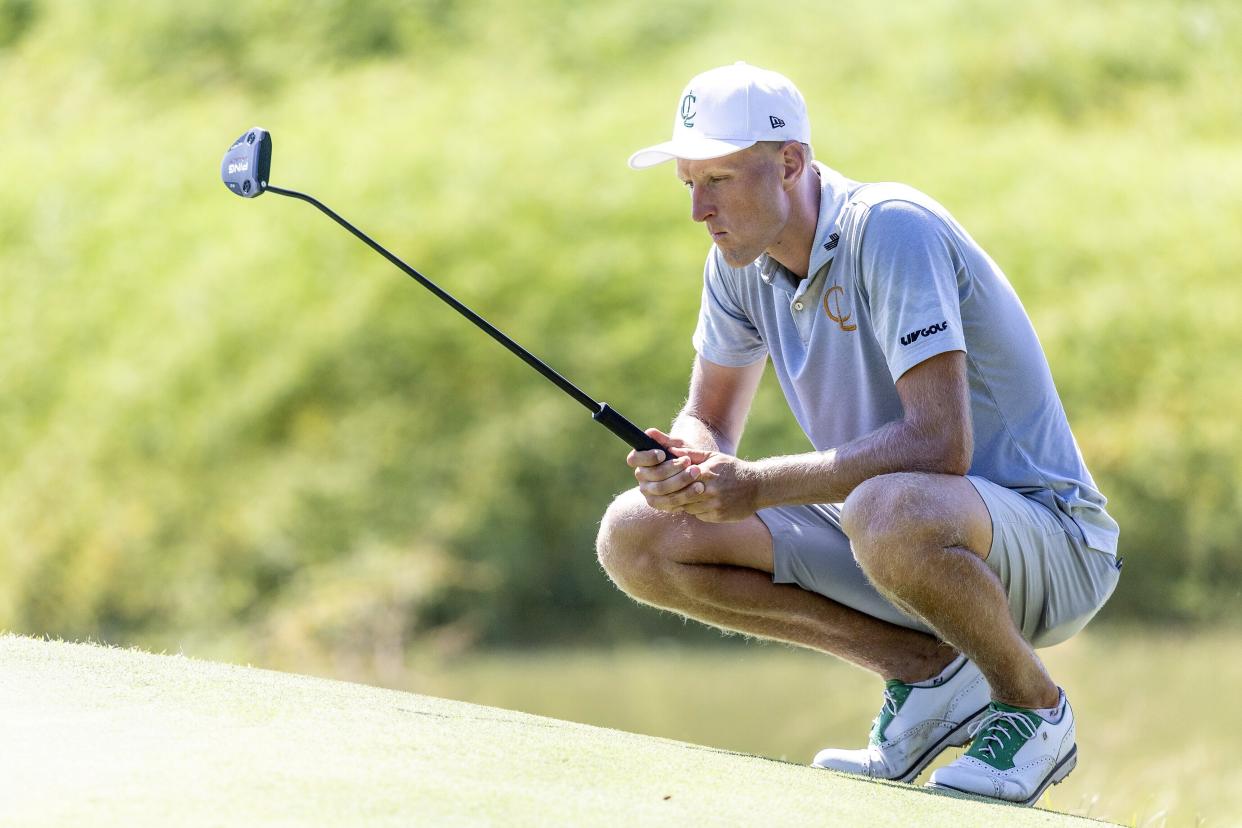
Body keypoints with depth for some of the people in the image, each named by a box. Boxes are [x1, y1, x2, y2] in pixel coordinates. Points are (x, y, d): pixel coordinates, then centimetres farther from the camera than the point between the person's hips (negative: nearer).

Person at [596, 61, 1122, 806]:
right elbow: (710, 420, 12)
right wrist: (687, 465, -13)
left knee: (891, 511, -42)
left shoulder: (891, 230, -23)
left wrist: (757, 487, -29)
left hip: (1043, 536, -8)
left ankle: (1034, 706, -12)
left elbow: (939, 443, -31)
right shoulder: (741, 260, 2)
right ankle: (925, 670, 1)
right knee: (636, 538, -5)